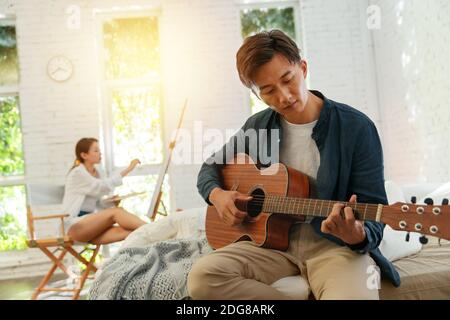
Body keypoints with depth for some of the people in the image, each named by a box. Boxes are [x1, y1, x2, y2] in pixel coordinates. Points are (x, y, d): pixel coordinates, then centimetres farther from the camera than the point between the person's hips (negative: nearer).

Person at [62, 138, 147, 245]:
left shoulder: (98, 173, 15)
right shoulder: (77, 173, -8)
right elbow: (103, 187, -22)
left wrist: (113, 201, -6)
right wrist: (128, 169, -20)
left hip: (90, 222, 7)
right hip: (74, 226, -7)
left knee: (123, 231, -23)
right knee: (116, 212, -27)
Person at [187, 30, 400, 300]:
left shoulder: (356, 127, -8)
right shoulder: (257, 127, 7)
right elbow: (211, 167, 20)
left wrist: (357, 236, -32)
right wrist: (217, 195, -4)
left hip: (334, 243, -5)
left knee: (353, 294, -39)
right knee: (203, 278, -22)